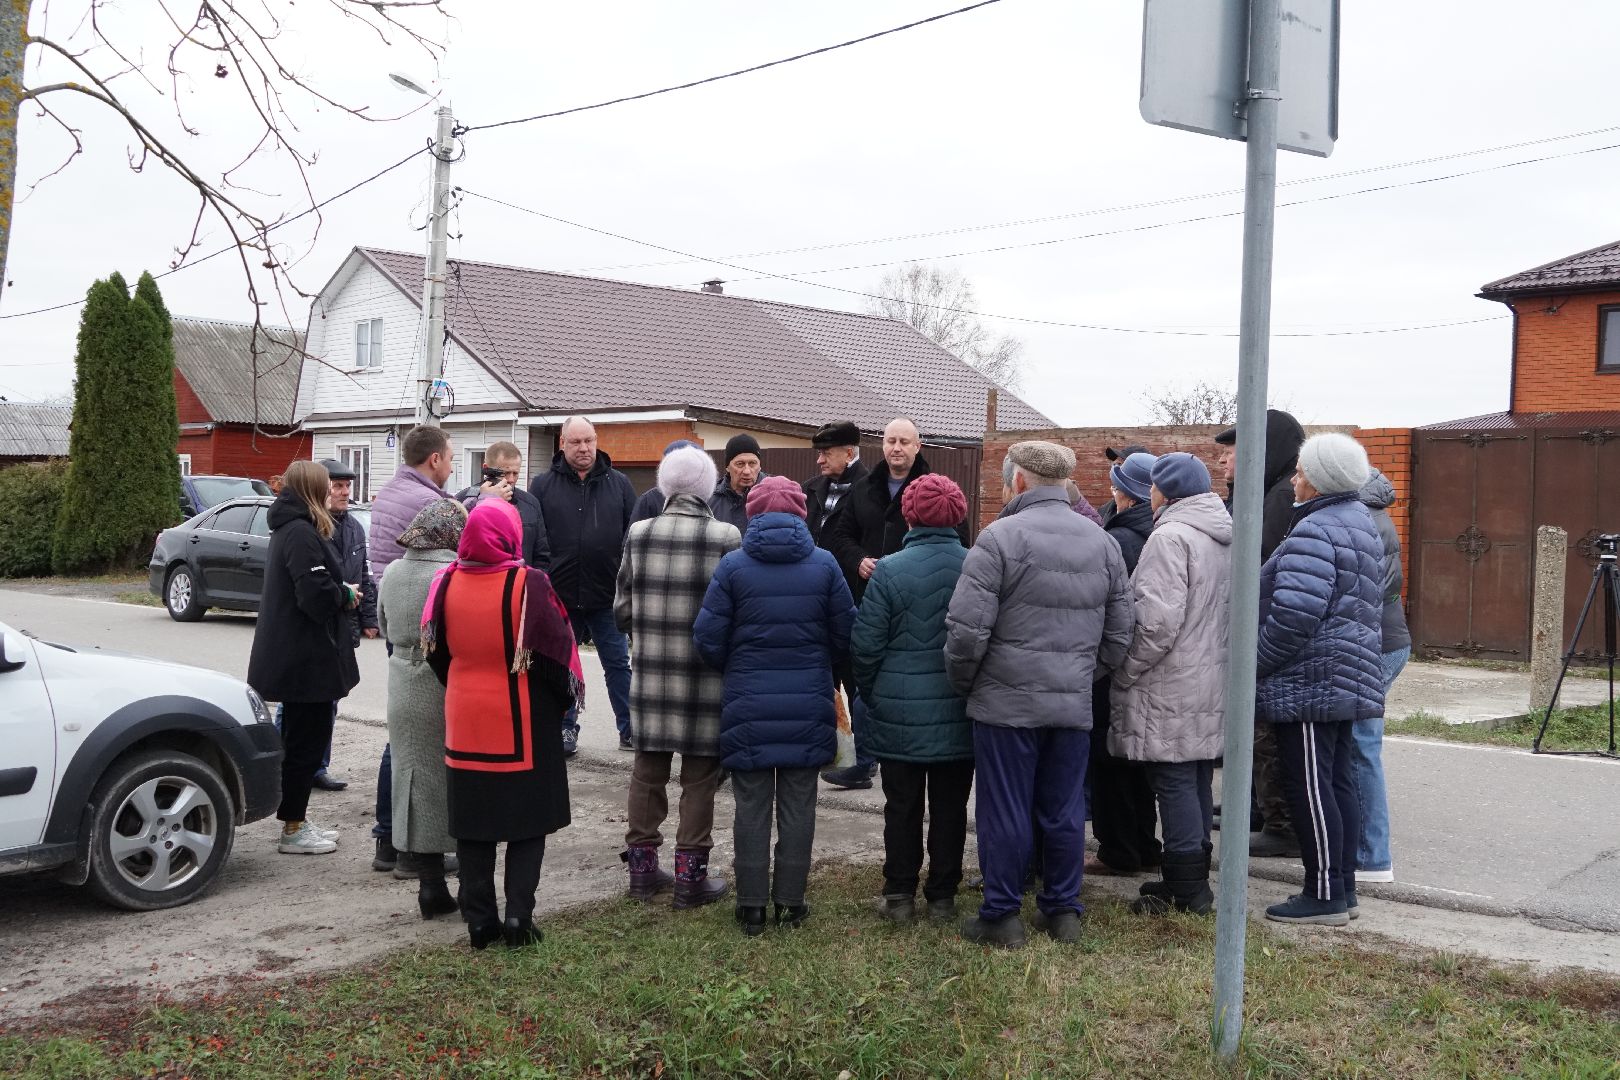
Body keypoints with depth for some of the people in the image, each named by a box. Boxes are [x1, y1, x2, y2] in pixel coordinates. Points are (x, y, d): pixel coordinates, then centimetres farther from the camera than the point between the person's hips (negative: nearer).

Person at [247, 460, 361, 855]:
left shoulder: (288, 529, 14)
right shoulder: (302, 533, -19)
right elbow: (317, 595, -26)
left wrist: (343, 592, 5)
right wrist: (347, 596, -8)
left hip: (294, 657, 11)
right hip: (307, 659, -11)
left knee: (299, 737, 18)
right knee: (306, 741, -1)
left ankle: (296, 820, 28)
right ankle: (293, 830, 7)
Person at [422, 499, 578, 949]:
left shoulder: (447, 582, -3)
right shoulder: (528, 584, -15)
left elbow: (435, 649, 9)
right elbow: (556, 647, -9)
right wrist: (568, 692, 7)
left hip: (465, 720, 4)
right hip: (522, 725, -3)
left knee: (472, 826, 11)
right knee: (528, 821, 9)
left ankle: (479, 919, 14)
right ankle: (519, 912, 4)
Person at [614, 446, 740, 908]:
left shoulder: (638, 535, -1)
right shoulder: (726, 538, -11)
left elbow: (622, 610, 4)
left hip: (650, 674, 3)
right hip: (705, 678, -3)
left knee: (647, 770, 15)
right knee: (700, 776, 7)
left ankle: (642, 867, 24)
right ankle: (691, 875, 13)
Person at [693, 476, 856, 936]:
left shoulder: (733, 565, -6)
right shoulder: (824, 564, -3)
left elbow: (708, 638, -6)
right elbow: (846, 634, 0)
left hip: (748, 708, -1)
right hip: (808, 707, 1)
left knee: (752, 807, 8)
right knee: (798, 805, 11)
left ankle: (752, 904, 13)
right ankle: (791, 901, 16)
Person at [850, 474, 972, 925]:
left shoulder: (889, 570, -12)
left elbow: (865, 646, -8)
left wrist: (870, 695, 9)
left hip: (899, 713, -2)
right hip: (959, 714, 2)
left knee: (903, 807, 10)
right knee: (950, 806, 11)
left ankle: (900, 895, 17)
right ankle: (942, 896, 19)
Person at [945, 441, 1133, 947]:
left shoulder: (1000, 537, -11)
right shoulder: (1102, 542, 8)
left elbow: (967, 630, -15)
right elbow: (1119, 633, 10)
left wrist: (964, 683, 1)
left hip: (1007, 702, -5)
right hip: (1074, 705, 5)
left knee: (1005, 812, 4)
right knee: (1065, 811, 14)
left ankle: (1001, 915, 13)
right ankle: (1063, 911, 23)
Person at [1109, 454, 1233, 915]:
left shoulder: (1169, 536, -17)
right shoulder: (1223, 538, 13)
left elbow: (1158, 620, -23)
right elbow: (1230, 611, 18)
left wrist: (1125, 673, -12)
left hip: (1172, 690, -9)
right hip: (1212, 686, 9)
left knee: (1175, 784, -2)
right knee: (1197, 783, 16)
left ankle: (1186, 890, 3)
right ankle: (1193, 878, 25)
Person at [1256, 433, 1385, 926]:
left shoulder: (1314, 531, -17)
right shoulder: (1362, 522, 17)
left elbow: (1293, 615, -25)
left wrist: (1255, 663, -14)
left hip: (1310, 681, -10)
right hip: (1350, 679, 11)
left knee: (1310, 786, -4)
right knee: (1339, 783, 14)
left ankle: (1325, 895, 1)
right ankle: (1342, 886, 21)